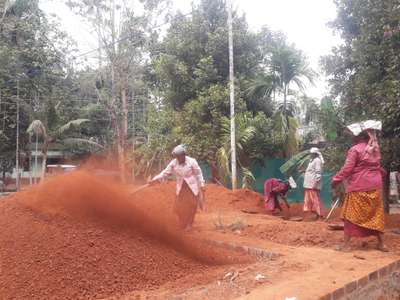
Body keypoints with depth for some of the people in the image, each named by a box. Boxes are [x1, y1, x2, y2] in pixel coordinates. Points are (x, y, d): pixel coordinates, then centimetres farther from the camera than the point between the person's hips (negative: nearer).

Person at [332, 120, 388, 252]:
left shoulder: (355, 149, -13)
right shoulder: (375, 148, 8)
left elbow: (347, 169, -15)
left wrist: (336, 180, -6)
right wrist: (381, 172, 43)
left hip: (358, 187, -6)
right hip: (374, 187, 6)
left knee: (352, 215, 1)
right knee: (376, 214, 14)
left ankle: (346, 244, 2)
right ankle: (381, 243, 18)